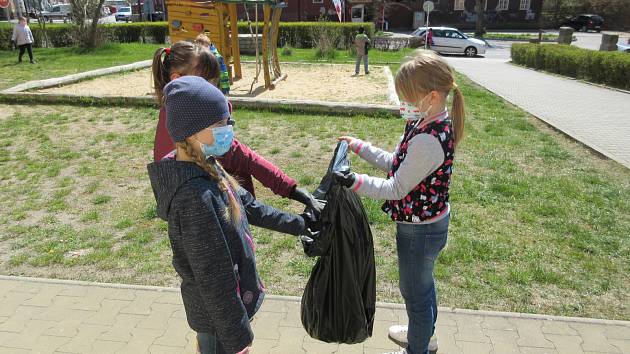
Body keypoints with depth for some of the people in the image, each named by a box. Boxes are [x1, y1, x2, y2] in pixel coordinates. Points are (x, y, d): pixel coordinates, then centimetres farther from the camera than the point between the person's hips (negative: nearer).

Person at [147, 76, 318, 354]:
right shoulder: (195, 196, -33)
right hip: (219, 315, -8)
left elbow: (248, 206, 9)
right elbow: (212, 277, -27)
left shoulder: (205, 169, -4)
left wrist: (297, 225, 16)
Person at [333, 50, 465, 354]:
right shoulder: (436, 123, -2)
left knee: (415, 292, 14)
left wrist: (354, 182, -32)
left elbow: (396, 188, -26)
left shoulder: (428, 140, -33)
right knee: (423, 281, 29)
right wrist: (359, 147, 3)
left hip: (420, 229, -10)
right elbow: (397, 164, 5)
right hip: (431, 219, 10)